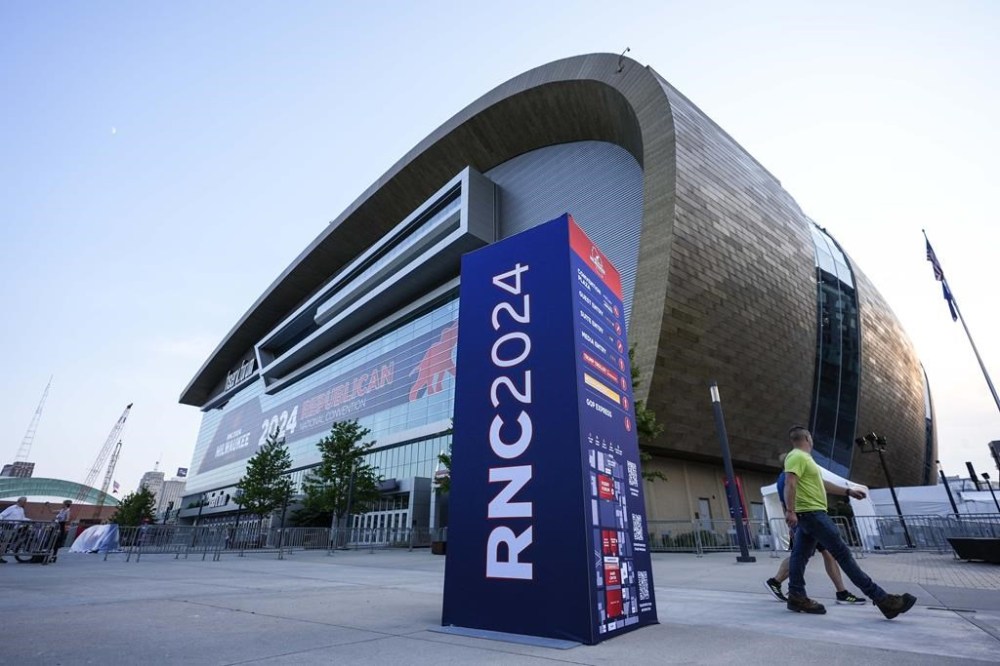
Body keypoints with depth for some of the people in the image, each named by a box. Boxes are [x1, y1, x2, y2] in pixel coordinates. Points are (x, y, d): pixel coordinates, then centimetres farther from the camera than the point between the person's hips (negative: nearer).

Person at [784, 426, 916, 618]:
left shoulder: (803, 458, 20)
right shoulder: (797, 457, -13)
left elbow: (821, 483, 28)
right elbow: (789, 484, -25)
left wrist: (848, 491, 30)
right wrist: (790, 511, -32)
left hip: (806, 515, 10)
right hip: (812, 513, -10)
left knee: (800, 555, 7)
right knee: (843, 553, -4)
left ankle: (797, 597, 9)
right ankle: (881, 599, 2)